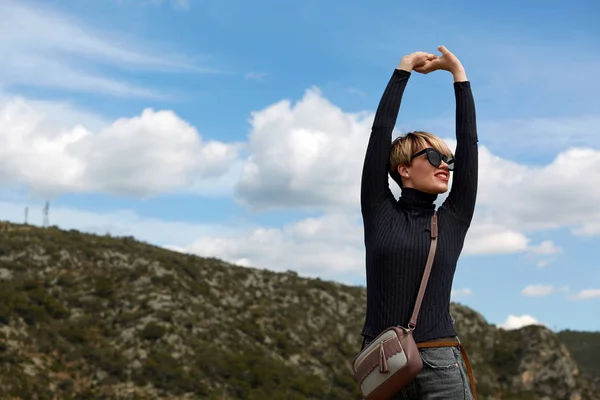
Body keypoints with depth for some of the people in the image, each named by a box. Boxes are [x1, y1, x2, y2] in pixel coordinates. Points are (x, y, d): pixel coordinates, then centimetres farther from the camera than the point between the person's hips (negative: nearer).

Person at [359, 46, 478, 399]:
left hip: (441, 366, 1)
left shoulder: (453, 219, 9)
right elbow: (381, 131, 4)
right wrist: (404, 69, 10)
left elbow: (469, 140, 7)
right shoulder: (379, 211, 6)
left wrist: (458, 73, 12)